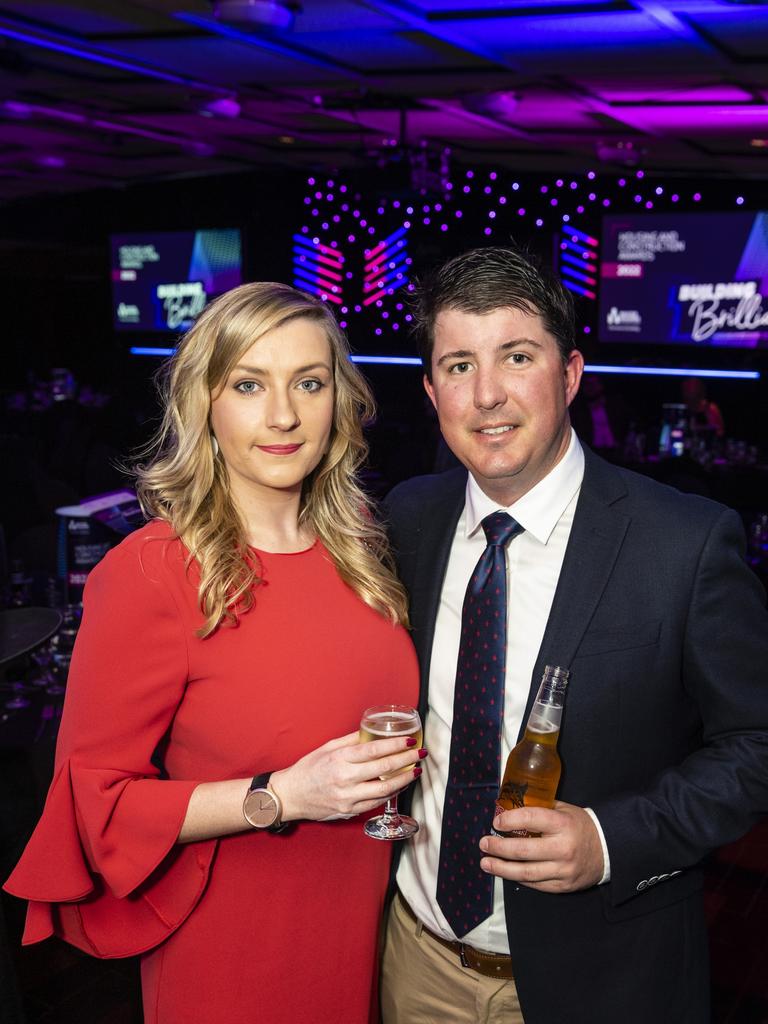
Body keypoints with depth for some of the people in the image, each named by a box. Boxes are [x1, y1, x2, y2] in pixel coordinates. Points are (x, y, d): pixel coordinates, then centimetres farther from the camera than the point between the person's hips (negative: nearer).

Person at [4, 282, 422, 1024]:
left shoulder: (354, 543, -2)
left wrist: (401, 769, -4)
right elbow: (97, 800, -16)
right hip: (230, 955, -5)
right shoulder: (148, 573, -21)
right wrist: (280, 797, -25)